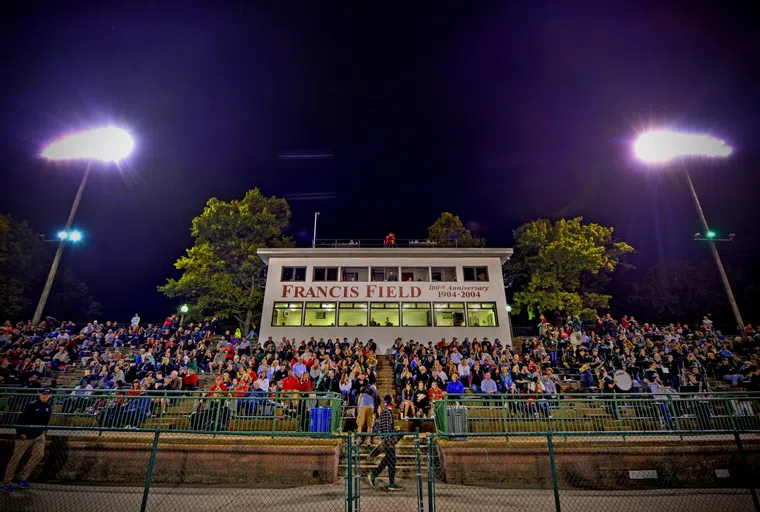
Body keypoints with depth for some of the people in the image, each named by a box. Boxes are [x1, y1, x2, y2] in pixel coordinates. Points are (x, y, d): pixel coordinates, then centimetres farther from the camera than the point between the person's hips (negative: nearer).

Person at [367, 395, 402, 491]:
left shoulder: (388, 410, 12)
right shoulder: (386, 411, -18)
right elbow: (386, 427, -22)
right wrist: (389, 441, -22)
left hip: (390, 439, 10)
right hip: (388, 439, -10)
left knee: (387, 460, 16)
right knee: (391, 461, -1)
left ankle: (373, 475, 20)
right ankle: (392, 484, 9)